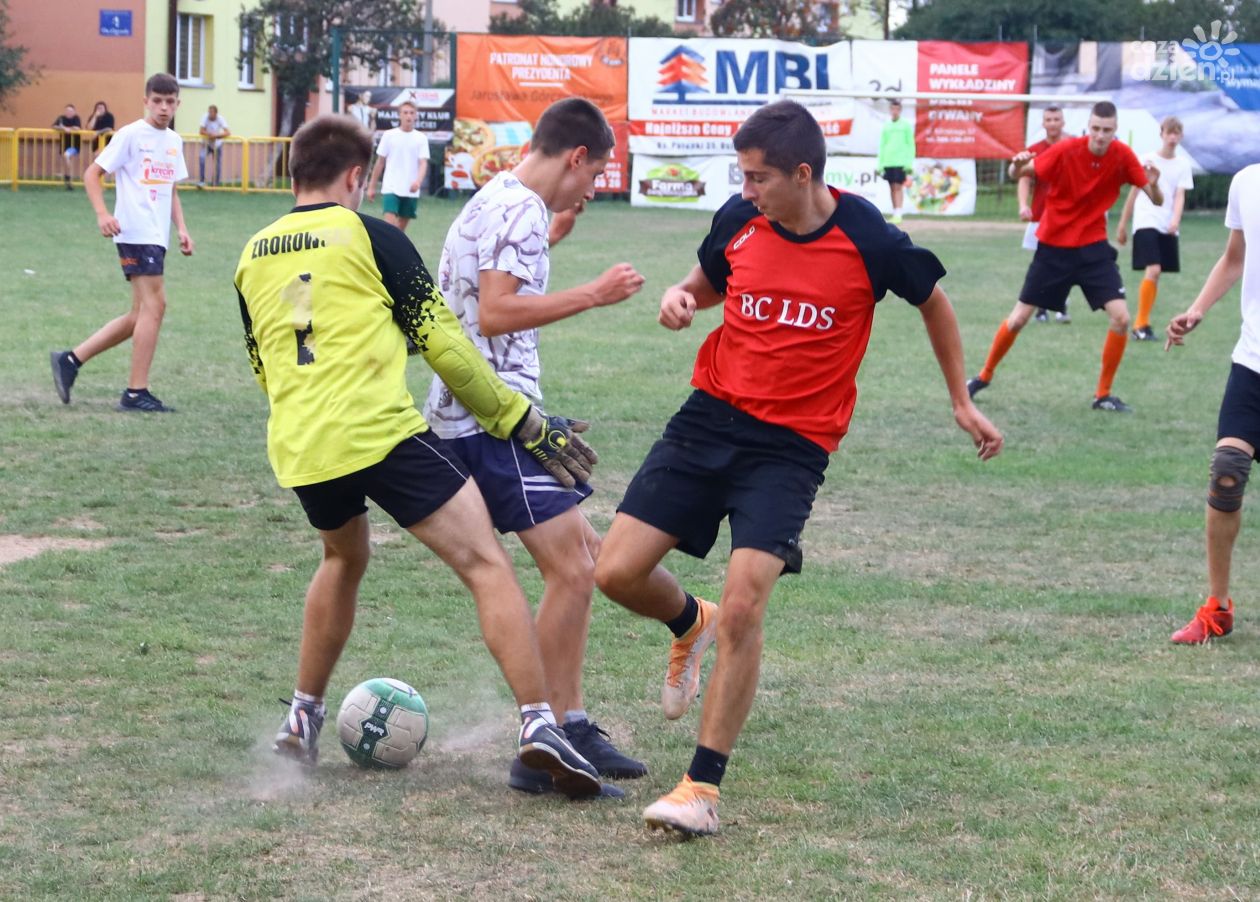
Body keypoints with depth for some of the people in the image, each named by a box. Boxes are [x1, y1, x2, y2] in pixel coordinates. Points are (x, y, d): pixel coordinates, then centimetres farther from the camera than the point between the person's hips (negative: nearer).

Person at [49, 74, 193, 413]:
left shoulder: (174, 141, 16)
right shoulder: (130, 135, -5)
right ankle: (136, 393, -7)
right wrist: (102, 214, -19)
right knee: (154, 305, -12)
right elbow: (93, 174, -5)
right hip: (136, 232, -8)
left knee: (141, 315, 8)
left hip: (157, 236, 8)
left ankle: (70, 360, 14)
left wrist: (182, 229, 13)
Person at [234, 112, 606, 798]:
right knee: (486, 566, -3)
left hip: (297, 451, 6)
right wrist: (521, 420, 7)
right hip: (382, 433, -6)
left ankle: (303, 718, 33)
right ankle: (538, 723, -18)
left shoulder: (253, 256, 16)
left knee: (343, 560, 33)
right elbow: (442, 343, 0)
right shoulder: (369, 236, 1)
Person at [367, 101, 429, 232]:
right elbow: (380, 163, 7)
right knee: (390, 223, -17)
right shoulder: (389, 135, 1)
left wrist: (418, 181, -26)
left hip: (411, 191, 2)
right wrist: (372, 186, 8)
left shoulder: (421, 138, 2)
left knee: (401, 227, 9)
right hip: (391, 188, -2)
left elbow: (423, 163, -6)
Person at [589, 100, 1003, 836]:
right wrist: (681, 297, -5)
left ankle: (703, 788, -5)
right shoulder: (739, 220, -2)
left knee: (742, 610, -17)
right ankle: (691, 624, 34)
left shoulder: (868, 241, -12)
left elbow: (933, 301, 8)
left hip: (791, 446, -4)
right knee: (618, 573, -3)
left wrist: (963, 402, 14)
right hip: (709, 417, 4)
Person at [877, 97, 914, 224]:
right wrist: (880, 164, 10)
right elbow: (882, 146, 15)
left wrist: (909, 162, -9)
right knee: (892, 188, 7)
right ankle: (894, 213, 12)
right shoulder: (886, 126, 12)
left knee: (898, 187, -9)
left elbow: (911, 145, -1)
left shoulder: (906, 125, 1)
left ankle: (898, 215, -12)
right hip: (888, 162, 4)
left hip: (900, 161, -4)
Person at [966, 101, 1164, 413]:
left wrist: (1153, 185, -33)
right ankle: (984, 376, 26)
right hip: (1053, 246, -1)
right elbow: (1023, 173, -9)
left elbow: (1156, 200, -9)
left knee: (1120, 317, -13)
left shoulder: (1122, 156, -11)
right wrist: (1019, 165, -34)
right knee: (1019, 317, 3)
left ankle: (1103, 395, 2)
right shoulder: (1066, 150, -17)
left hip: (1093, 247, 1)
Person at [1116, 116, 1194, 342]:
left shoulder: (1183, 165, 7)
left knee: (1155, 273, 5)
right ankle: (1141, 324, -13)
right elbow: (1134, 193, 8)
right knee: (1153, 270, -17)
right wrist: (1122, 225, 10)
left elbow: (1180, 196, -3)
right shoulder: (1147, 160, 1)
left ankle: (1143, 324, 15)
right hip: (1146, 222, -3)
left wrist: (1175, 220, -22)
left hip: (1168, 227, 3)